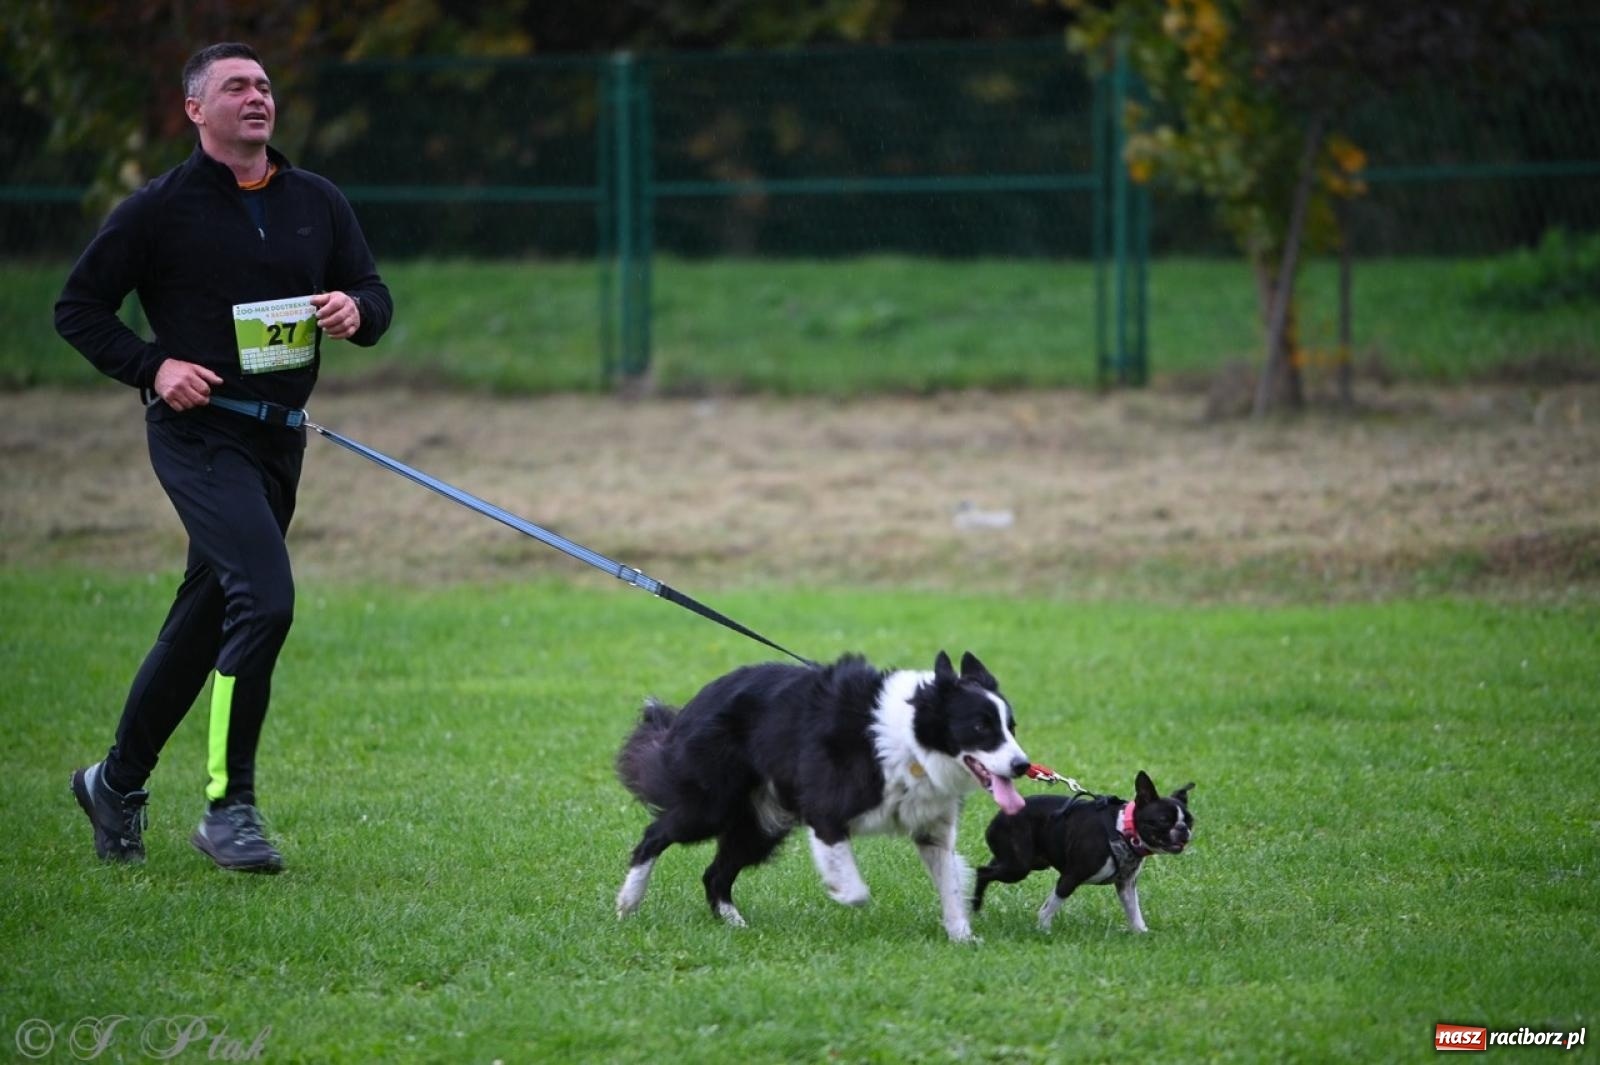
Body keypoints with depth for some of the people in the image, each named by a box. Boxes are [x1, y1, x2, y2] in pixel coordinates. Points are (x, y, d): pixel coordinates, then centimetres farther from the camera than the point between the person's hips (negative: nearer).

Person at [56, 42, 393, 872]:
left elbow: (375, 294, 17)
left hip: (280, 436, 6)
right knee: (264, 598, -22)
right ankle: (228, 806, -14)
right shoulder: (159, 209, -3)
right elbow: (79, 308, 1)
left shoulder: (316, 203, 11)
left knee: (205, 621, 14)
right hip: (199, 433, -6)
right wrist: (151, 366, -13)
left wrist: (356, 311, -7)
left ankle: (117, 781, 30)